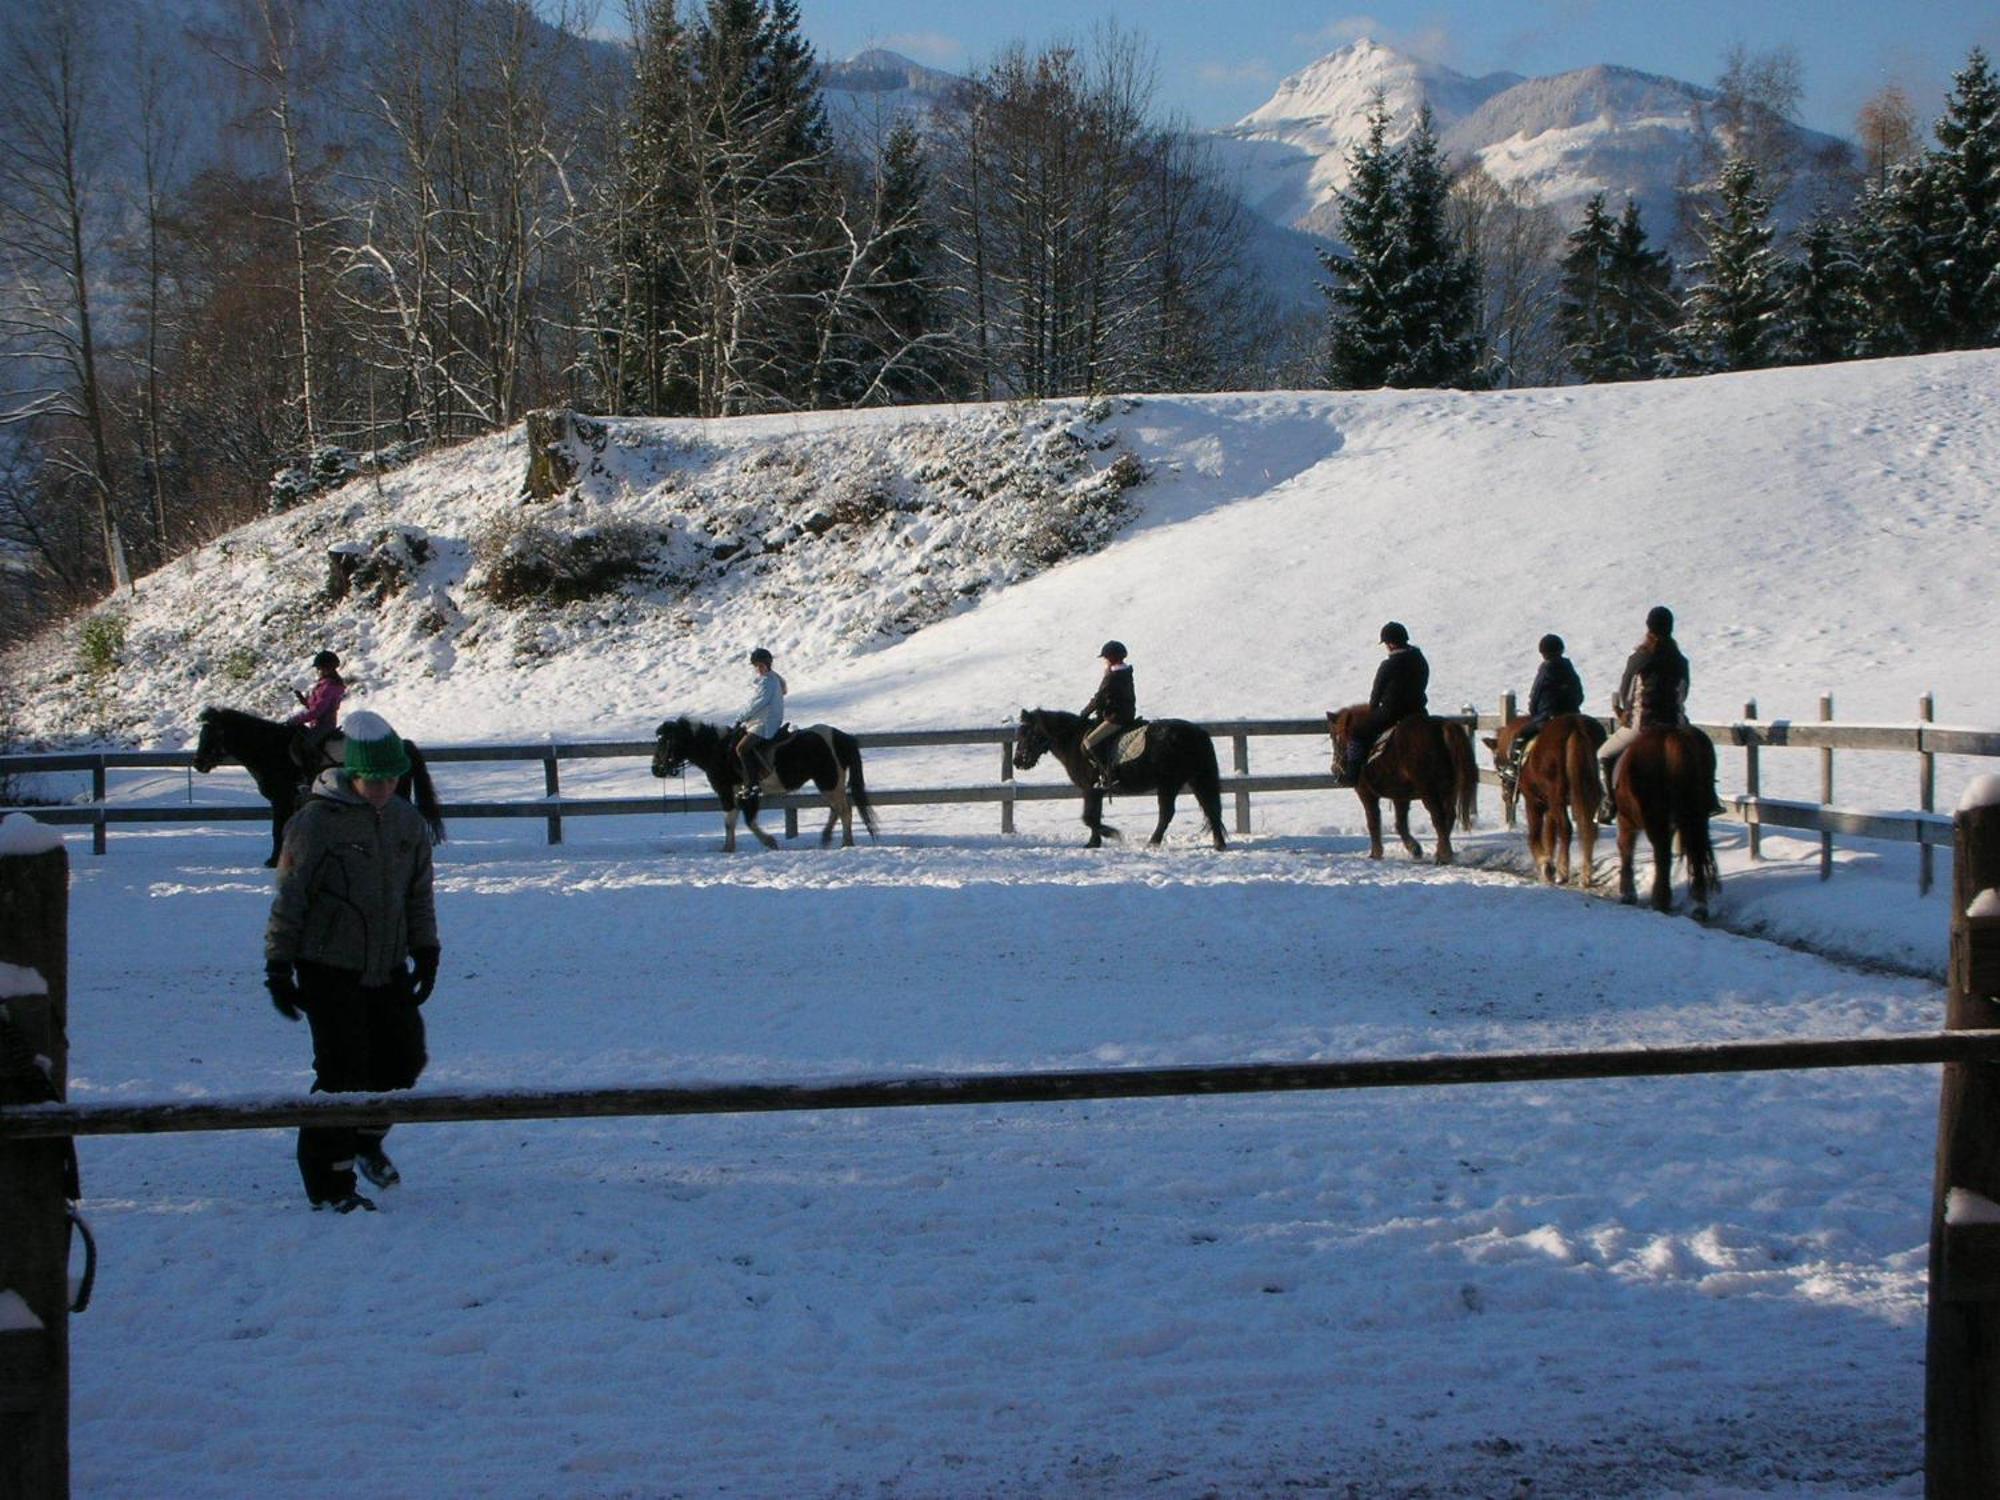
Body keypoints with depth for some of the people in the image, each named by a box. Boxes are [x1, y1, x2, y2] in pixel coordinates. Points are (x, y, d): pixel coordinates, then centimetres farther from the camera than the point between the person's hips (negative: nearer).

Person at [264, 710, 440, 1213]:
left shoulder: (407, 821, 6)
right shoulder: (316, 821, -12)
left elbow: (419, 893, 17)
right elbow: (289, 898, -8)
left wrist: (425, 951, 11)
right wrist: (278, 968, -9)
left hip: (389, 968, 6)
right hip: (330, 969, -6)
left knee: (405, 1058, 8)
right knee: (342, 1071, -7)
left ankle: (365, 1139, 36)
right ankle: (328, 1180, 6)